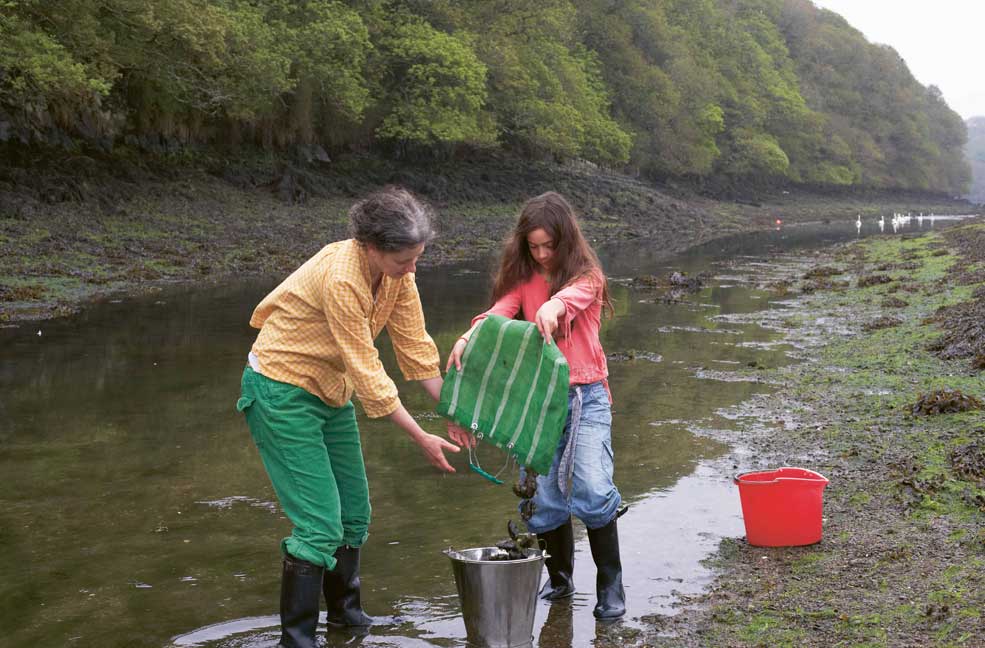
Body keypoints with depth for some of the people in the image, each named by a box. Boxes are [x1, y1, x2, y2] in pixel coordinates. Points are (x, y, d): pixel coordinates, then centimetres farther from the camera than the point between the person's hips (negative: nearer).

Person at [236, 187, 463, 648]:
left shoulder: (397, 273, -7)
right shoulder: (340, 279, -31)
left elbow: (416, 348, -1)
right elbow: (367, 372, -27)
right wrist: (421, 439, -22)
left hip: (330, 392, 8)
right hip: (282, 391, -8)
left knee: (354, 511, 16)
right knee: (320, 523, -11)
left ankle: (344, 609, 36)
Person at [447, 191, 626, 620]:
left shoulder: (586, 275, 0)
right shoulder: (523, 280, 9)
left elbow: (574, 295, -25)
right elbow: (499, 312, -11)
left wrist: (554, 305, -49)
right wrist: (469, 338, -33)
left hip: (586, 394, -3)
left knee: (592, 489, -16)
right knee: (542, 498, 1)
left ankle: (610, 585, 1)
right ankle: (559, 580, 24)